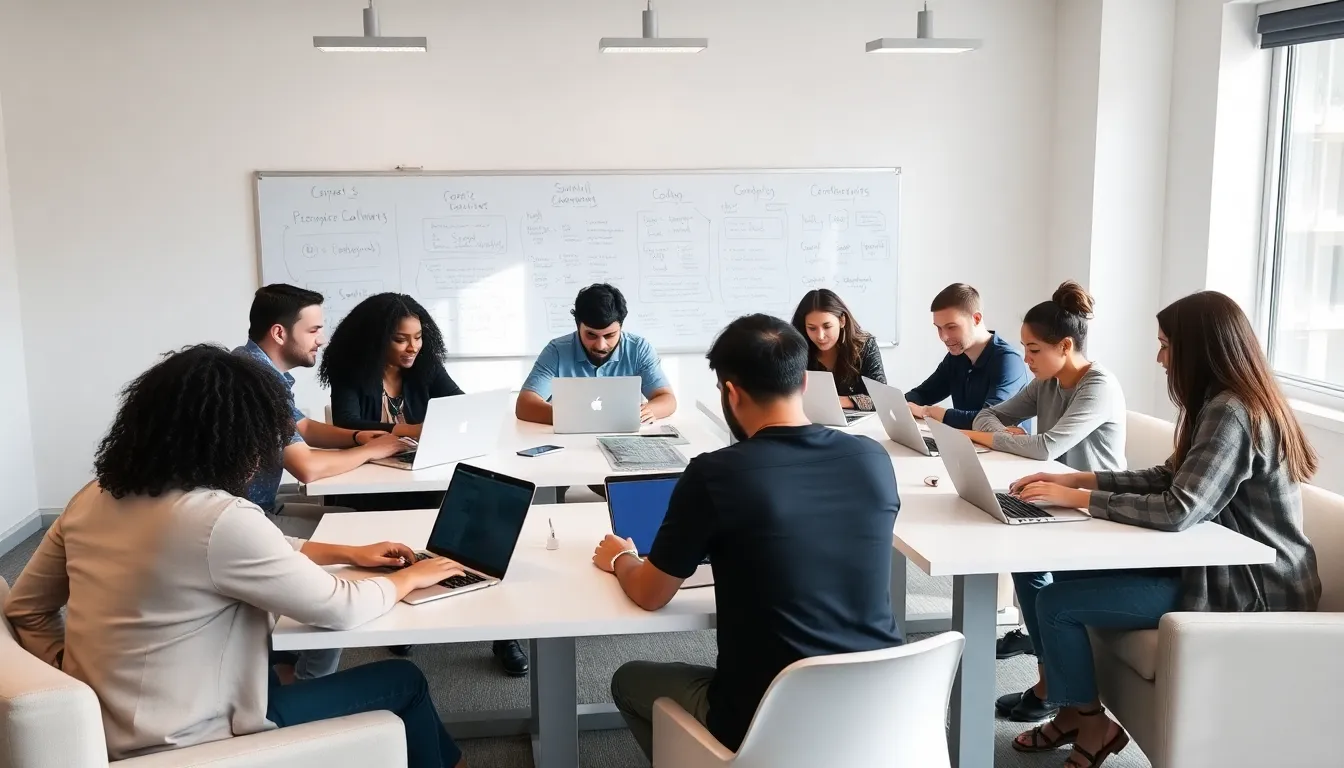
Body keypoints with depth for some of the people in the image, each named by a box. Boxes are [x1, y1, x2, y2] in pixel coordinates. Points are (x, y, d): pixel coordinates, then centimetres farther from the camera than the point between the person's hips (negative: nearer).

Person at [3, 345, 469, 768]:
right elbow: (340, 610, -18)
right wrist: (411, 578, 2)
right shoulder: (219, 518, -26)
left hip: (101, 730, 8)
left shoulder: (94, 498, -2)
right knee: (403, 682, 7)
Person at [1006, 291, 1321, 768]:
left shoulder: (1231, 413, -24)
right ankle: (1074, 711, 19)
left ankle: (1091, 725, 11)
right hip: (1225, 567, 10)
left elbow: (1178, 510, -31)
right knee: (1066, 571, 7)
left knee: (1056, 602, -13)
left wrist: (1077, 499, -21)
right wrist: (1079, 478, 3)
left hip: (1245, 589, -10)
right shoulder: (1228, 404, 9)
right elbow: (1168, 478, 13)